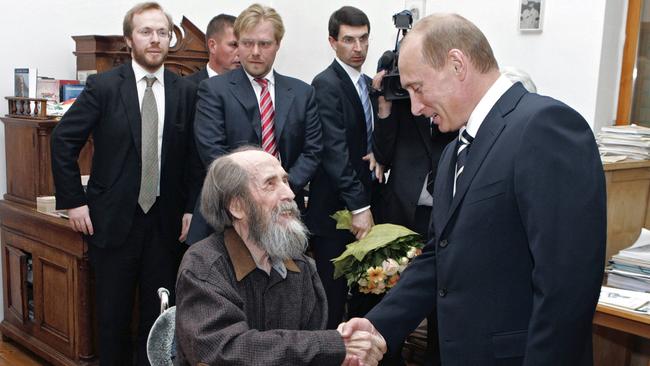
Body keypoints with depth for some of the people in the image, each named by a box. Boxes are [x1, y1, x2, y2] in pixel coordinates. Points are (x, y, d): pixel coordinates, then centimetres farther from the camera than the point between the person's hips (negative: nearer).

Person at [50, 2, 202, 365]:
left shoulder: (186, 91, 1)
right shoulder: (103, 86, -5)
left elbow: (195, 154, 5)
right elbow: (63, 140, -3)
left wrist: (190, 208, 1)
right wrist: (74, 201, -5)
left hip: (166, 221, 2)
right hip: (113, 219, -1)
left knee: (159, 314, 10)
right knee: (113, 314, 10)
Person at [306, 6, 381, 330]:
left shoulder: (370, 85, 14)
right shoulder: (326, 84, -9)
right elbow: (335, 151, -18)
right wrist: (358, 207, -22)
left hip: (366, 205, 7)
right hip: (336, 211, -7)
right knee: (333, 295, 0)